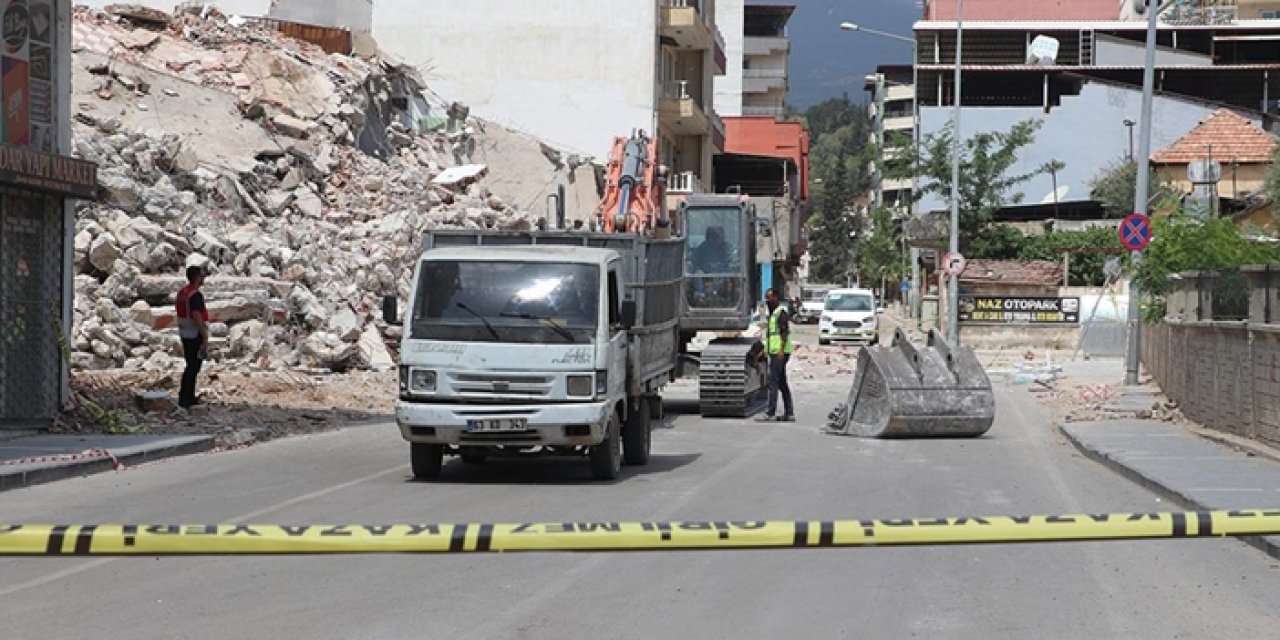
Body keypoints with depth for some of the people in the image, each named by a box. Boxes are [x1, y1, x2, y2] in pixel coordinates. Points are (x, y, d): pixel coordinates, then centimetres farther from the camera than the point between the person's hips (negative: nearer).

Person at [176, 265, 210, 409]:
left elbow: (178, 311, 16)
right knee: (193, 367, -3)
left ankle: (190, 397, 21)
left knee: (192, 366, 17)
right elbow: (197, 317, -28)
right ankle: (184, 398, -1)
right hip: (196, 336, -9)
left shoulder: (182, 292, 8)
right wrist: (205, 338, -24)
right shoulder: (196, 295, -21)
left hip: (185, 334, 9)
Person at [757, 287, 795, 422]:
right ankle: (789, 413, 12)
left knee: (773, 382, -12)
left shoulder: (781, 312, -10)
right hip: (774, 352, 10)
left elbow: (785, 332, -18)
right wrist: (766, 349, 22)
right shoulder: (772, 313, 19)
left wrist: (781, 350, -26)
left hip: (780, 353, -10)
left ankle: (770, 413, -14)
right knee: (782, 383, 10)